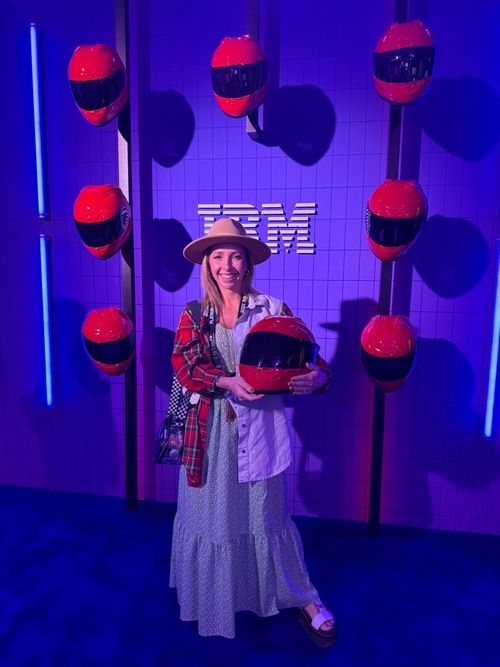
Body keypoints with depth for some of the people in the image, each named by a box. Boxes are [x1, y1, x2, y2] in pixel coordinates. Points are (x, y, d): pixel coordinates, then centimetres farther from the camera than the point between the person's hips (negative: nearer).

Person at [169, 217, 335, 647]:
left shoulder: (272, 309, -2)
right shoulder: (194, 316, 3)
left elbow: (310, 361, -5)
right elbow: (184, 368, -8)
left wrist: (315, 378, -29)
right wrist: (228, 383, -25)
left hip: (258, 426, -2)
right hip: (210, 428, 2)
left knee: (267, 512, 7)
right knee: (210, 512, 15)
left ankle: (306, 601, 28)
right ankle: (209, 600, 42)